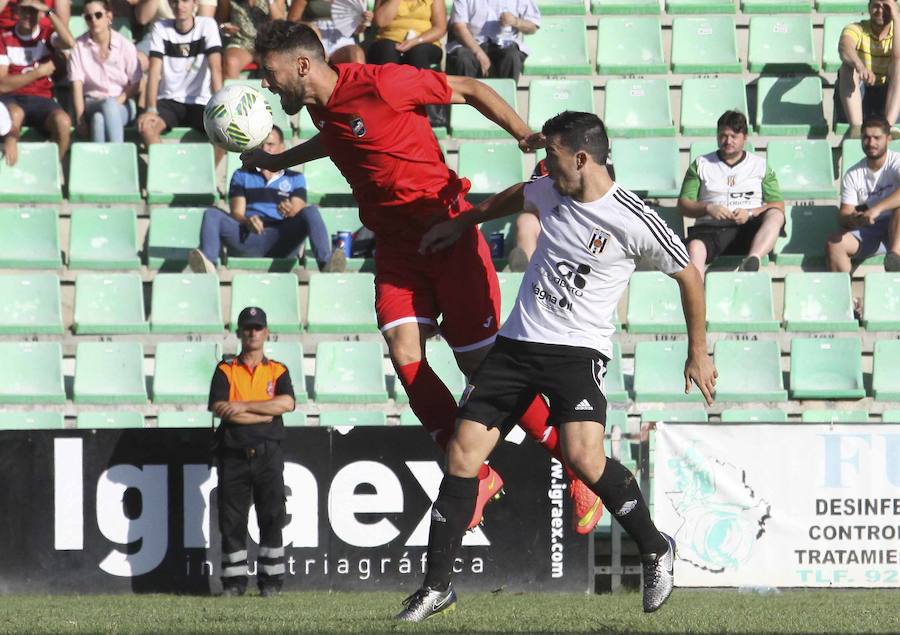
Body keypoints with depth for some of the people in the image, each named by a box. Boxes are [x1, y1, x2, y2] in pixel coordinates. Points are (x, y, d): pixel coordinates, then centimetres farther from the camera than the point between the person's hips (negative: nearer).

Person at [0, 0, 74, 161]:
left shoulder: (47, 33, 11)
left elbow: (69, 43, -14)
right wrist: (39, 72, -3)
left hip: (41, 99, 2)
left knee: (63, 121, -31)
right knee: (14, 114, -39)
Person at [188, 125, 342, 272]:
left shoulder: (295, 178, 23)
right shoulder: (242, 175, 23)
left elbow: (298, 210, 6)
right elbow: (236, 213, 10)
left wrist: (289, 211, -20)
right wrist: (247, 222, -16)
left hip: (283, 239, -1)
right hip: (248, 237, 1)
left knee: (310, 211, -26)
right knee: (211, 214, -23)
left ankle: (325, 264, -48)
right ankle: (208, 265, -51)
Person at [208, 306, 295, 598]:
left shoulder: (277, 371, 11)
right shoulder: (226, 370, 8)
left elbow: (286, 403, -8)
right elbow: (219, 408, -8)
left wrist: (243, 406, -12)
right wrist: (265, 415, -9)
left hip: (267, 455, 0)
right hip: (233, 454, 0)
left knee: (271, 517, -4)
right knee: (231, 520, 0)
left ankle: (270, 581, 0)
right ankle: (234, 581, 5)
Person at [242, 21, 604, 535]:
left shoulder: (380, 84, -17)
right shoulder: (323, 107, 7)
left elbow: (469, 89, -9)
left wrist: (526, 136, -18)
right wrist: (279, 161, 40)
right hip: (397, 243, 7)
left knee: (482, 363, -8)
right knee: (404, 353, -13)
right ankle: (476, 476, -5)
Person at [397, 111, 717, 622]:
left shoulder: (636, 223, -13)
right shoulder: (550, 192, 5)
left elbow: (689, 275, 0)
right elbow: (517, 198, 31)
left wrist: (698, 352, 5)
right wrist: (463, 223, 35)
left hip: (578, 349, -6)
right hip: (517, 343, 6)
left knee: (585, 458, -27)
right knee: (463, 453, -4)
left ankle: (656, 550, -2)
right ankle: (438, 586, 5)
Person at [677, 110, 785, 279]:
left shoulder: (760, 166, 19)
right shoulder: (701, 165, 20)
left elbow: (778, 205, 9)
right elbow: (683, 205, 11)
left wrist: (750, 213, -10)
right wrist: (708, 208, -9)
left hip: (748, 228, 0)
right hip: (711, 227, 0)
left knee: (775, 215, -31)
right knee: (695, 247, -35)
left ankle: (752, 261, -54)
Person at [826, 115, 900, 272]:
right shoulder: (852, 175, 4)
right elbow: (844, 214, 0)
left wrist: (876, 209, -40)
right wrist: (853, 219, -25)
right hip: (867, 233, 4)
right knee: (834, 243, -23)